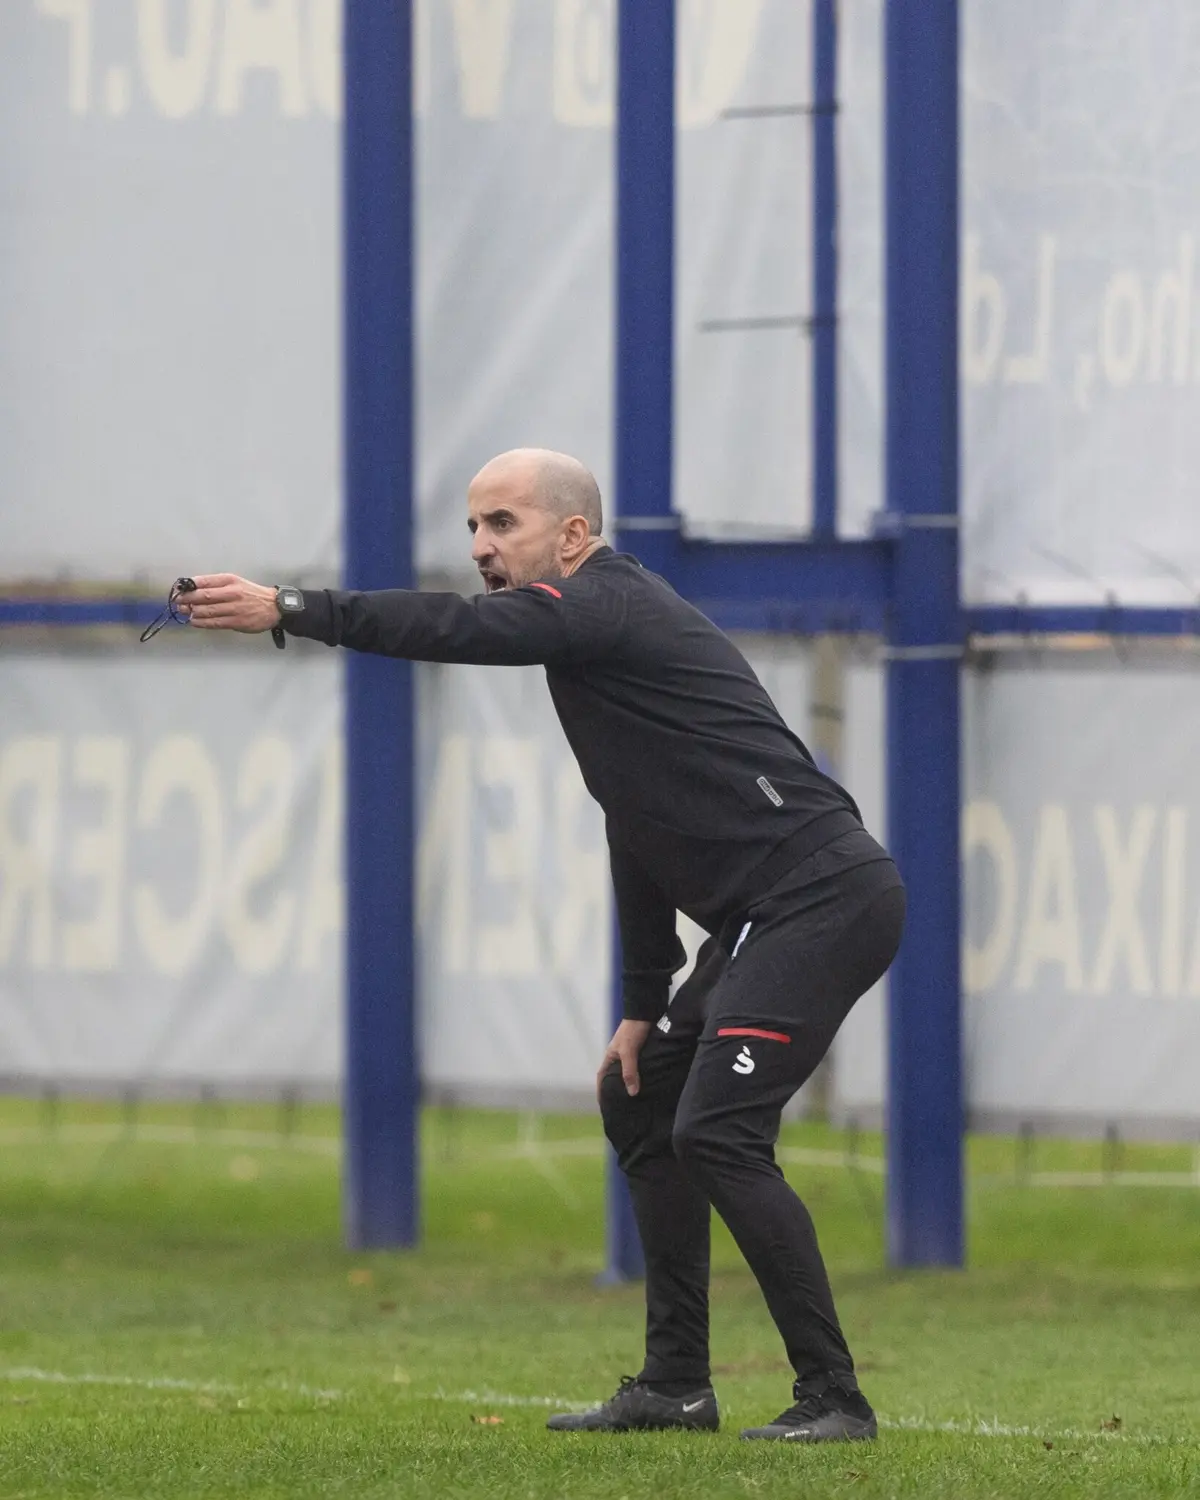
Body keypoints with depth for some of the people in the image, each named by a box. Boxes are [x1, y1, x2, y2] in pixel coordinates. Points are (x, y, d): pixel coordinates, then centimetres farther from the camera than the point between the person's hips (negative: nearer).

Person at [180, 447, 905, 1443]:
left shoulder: (609, 603, -9)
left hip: (821, 900, -11)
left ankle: (833, 1398, -15)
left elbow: (465, 629, -27)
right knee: (639, 1098, 19)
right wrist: (645, 1006, 23)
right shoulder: (601, 626, 21)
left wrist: (289, 612, -31)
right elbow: (642, 836, 26)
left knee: (717, 1133, -18)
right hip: (768, 919, 11)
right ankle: (677, 1385, 21)